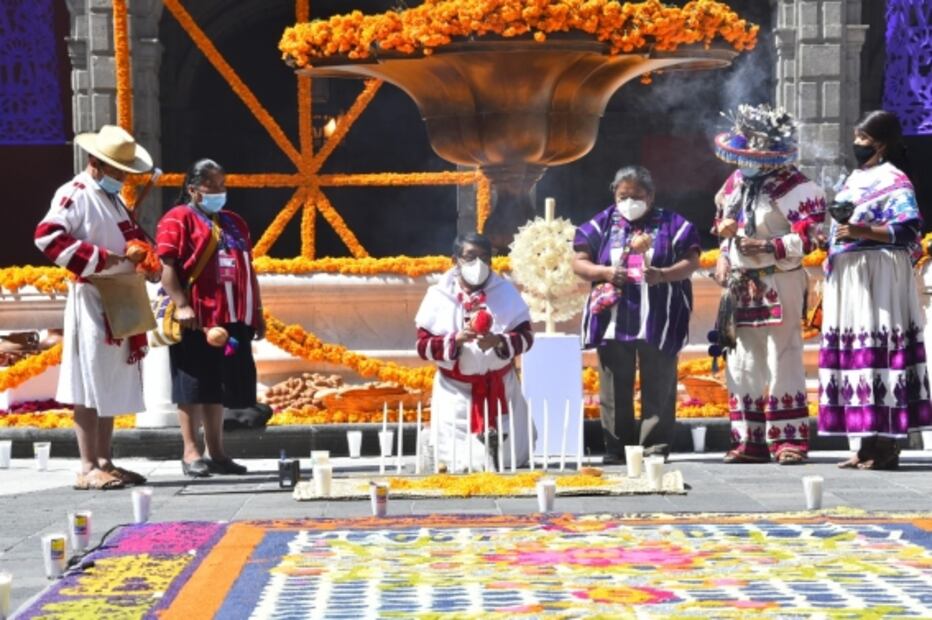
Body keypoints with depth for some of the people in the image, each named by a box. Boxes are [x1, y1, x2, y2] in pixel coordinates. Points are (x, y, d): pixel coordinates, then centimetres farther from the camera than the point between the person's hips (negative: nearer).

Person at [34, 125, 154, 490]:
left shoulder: (113, 199, 19)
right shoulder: (75, 194, -9)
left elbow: (130, 240, 30)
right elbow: (47, 236, -23)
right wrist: (96, 259, -25)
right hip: (91, 301, -9)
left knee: (113, 388, 11)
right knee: (89, 389, -6)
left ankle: (104, 462, 17)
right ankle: (89, 468, -3)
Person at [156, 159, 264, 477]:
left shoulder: (233, 223, 20)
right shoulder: (178, 219, -3)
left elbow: (247, 270, 22)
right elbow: (166, 266, -12)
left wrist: (257, 312, 17)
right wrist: (181, 305, -21)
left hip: (231, 319, 7)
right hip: (195, 319, -7)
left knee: (218, 387, 10)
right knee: (193, 386, -3)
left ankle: (216, 452, 15)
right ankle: (191, 452, 1)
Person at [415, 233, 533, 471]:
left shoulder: (505, 291, -1)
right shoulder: (439, 296, -5)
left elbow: (526, 336, -2)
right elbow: (423, 345, -6)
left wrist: (499, 342, -22)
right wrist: (456, 339, -23)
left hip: (500, 388, 2)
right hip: (457, 392, -2)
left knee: (510, 459, 4)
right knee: (463, 464, -5)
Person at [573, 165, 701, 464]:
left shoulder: (672, 224, 5)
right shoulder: (602, 225, 10)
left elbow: (691, 262, 0)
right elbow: (578, 262, 7)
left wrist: (663, 275, -18)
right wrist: (604, 272, -12)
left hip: (658, 319, -2)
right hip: (613, 319, 2)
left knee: (658, 386, 1)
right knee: (615, 385, 4)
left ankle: (656, 446, 5)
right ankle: (616, 447, 9)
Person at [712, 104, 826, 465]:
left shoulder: (794, 188, -12)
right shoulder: (735, 183, 13)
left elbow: (808, 236, -18)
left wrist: (769, 247, -29)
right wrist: (724, 258, 11)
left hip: (779, 284, -7)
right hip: (741, 285, 7)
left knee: (783, 361, -6)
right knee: (743, 365, 9)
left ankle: (790, 439, -2)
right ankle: (750, 440, 15)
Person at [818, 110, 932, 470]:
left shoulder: (893, 180, -7)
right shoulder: (857, 179, 20)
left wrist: (864, 232, -26)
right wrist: (830, 276, 17)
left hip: (878, 277, -9)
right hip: (848, 278, 9)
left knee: (878, 351, -10)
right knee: (856, 353, 6)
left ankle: (886, 445, -8)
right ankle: (869, 445, 9)